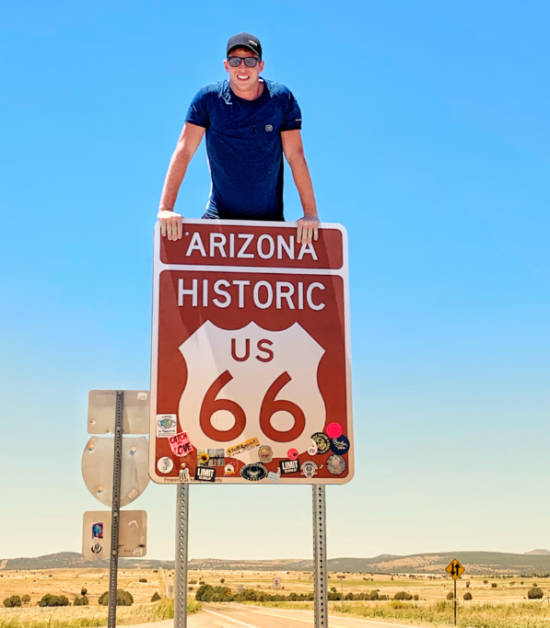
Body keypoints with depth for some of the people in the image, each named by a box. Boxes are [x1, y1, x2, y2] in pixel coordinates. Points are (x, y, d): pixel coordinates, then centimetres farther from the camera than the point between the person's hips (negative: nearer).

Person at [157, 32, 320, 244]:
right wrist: (166, 208, -17)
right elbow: (184, 150, -7)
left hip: (270, 219, 1)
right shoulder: (208, 98, -4)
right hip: (220, 216, 0)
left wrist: (310, 214, -12)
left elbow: (295, 156, -5)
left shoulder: (281, 98, -3)